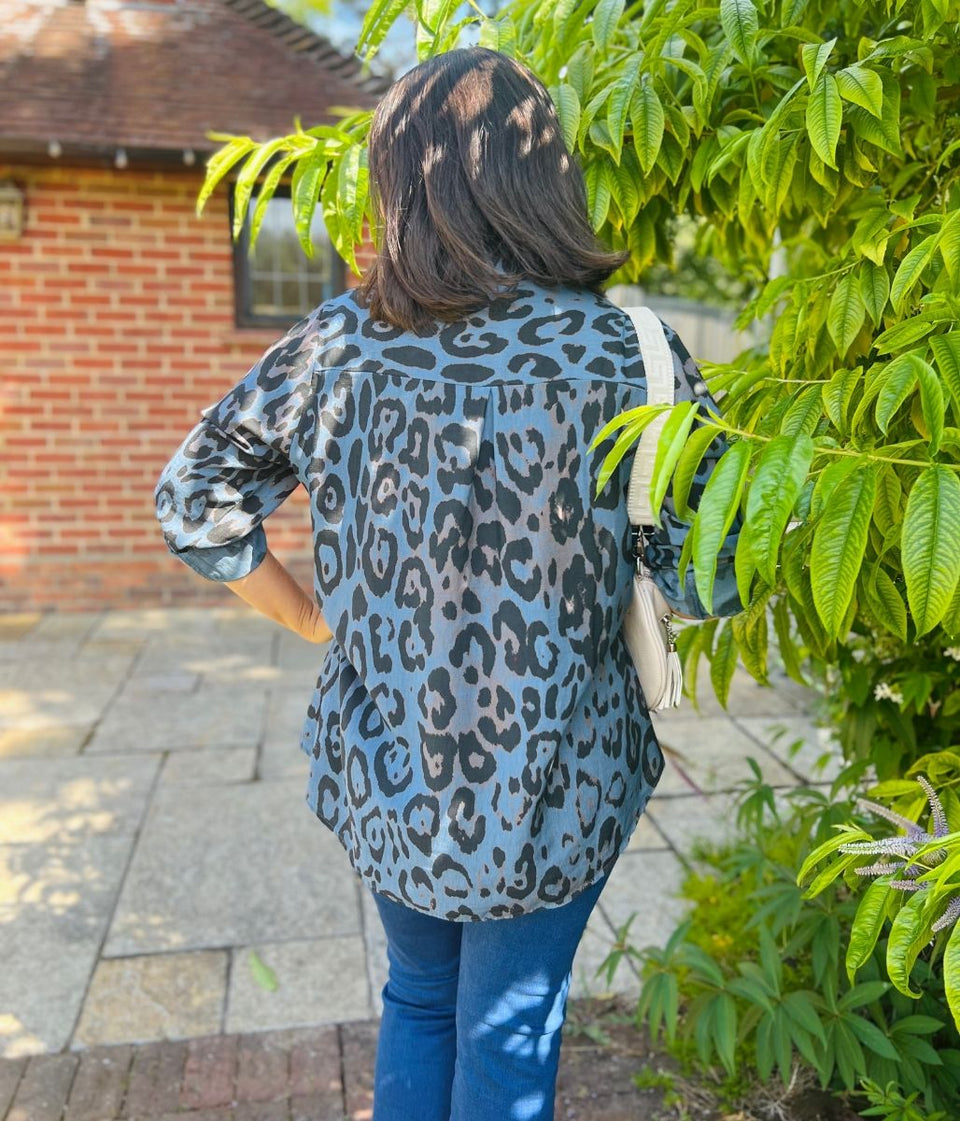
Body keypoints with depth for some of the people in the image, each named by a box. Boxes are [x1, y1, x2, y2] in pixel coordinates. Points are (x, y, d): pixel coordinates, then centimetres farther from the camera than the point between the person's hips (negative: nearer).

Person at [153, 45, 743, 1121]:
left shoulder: (337, 342, -8)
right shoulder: (624, 357, -16)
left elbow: (192, 498, 0)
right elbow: (706, 586, -11)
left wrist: (315, 618, 6)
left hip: (381, 768, 3)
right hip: (547, 785, -2)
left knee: (417, 997, 28)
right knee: (508, 1029, 21)